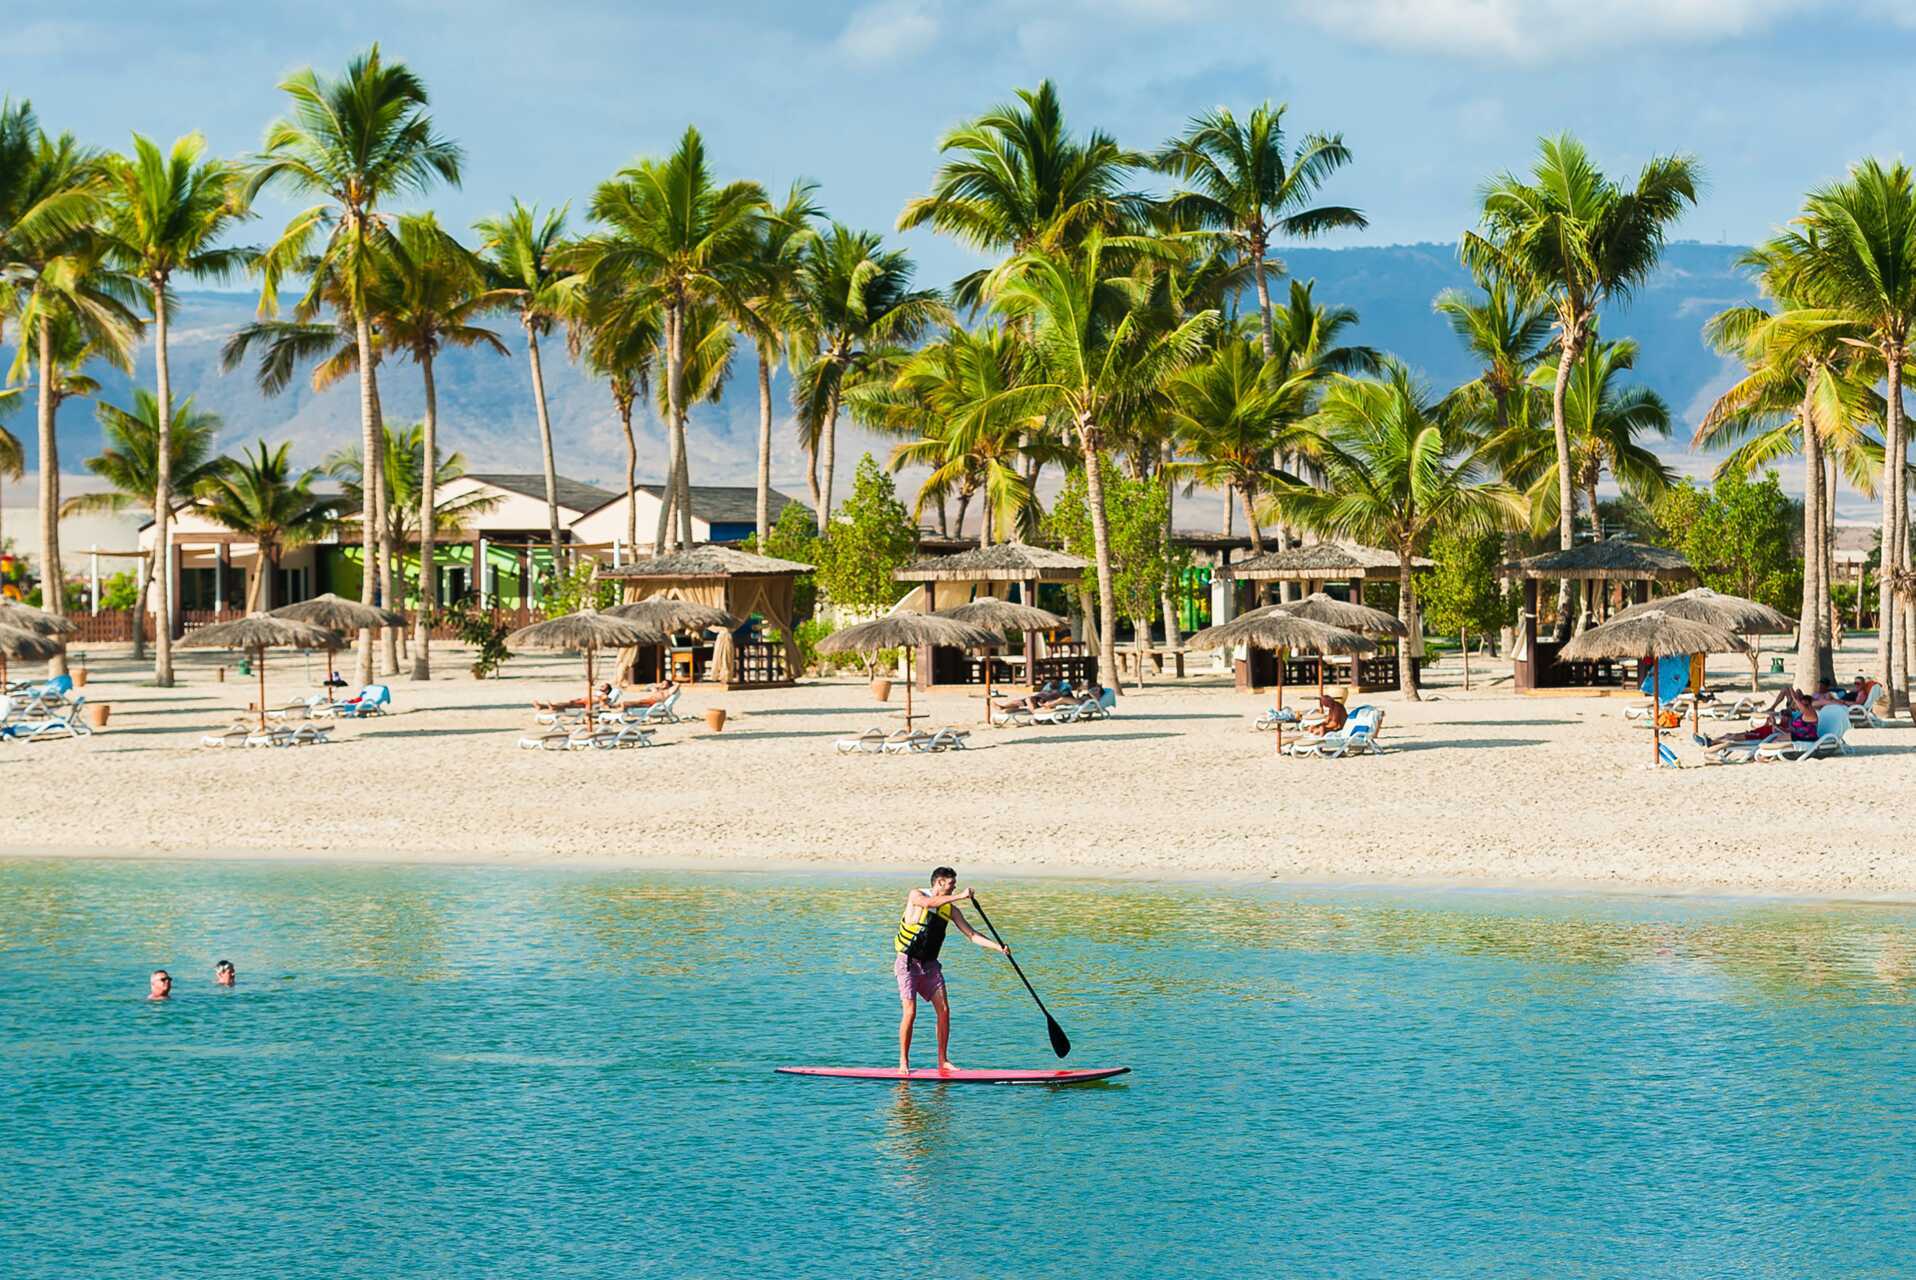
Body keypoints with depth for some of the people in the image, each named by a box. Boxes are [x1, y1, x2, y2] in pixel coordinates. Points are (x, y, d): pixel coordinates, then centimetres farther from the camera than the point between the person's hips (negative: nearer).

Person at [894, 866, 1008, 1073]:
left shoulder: (951, 910, 7)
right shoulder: (916, 896, -7)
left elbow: (972, 935, 4)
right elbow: (929, 903, -31)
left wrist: (998, 947, -9)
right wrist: (959, 896, -35)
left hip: (930, 964, 5)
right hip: (907, 962, -5)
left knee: (944, 1010, -3)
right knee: (910, 1012, -14)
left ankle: (943, 1061, 6)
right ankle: (903, 1061, -4)